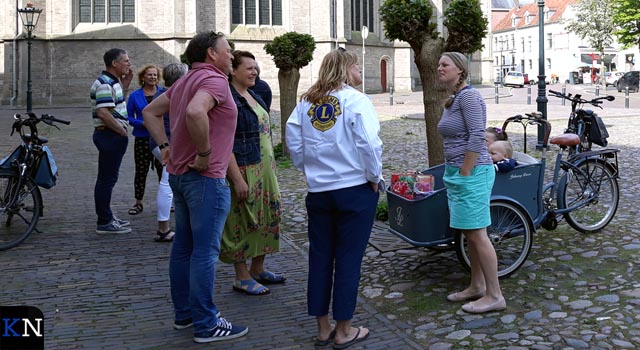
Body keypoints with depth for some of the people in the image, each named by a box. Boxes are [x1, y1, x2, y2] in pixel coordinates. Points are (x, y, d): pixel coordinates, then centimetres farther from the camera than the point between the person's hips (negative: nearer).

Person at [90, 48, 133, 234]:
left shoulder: (112, 82, 15)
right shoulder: (105, 84, -17)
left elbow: (118, 101, 29)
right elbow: (103, 113, -26)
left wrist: (125, 83, 18)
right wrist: (123, 132, -18)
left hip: (112, 135, 11)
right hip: (110, 135, -11)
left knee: (106, 178, 16)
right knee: (107, 179, -5)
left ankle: (106, 217, 26)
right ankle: (104, 222, 1)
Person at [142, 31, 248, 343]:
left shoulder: (186, 81, 15)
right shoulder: (214, 79, -15)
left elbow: (150, 112, 22)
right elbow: (195, 112, -34)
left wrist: (165, 146, 13)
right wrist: (205, 152, -24)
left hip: (180, 174, 10)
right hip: (206, 177, -10)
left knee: (183, 246, 15)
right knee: (205, 251, -4)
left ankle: (184, 313, 25)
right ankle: (206, 324, 2)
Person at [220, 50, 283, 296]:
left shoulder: (254, 97, 14)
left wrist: (270, 167, 20)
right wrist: (237, 179, -24)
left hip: (264, 169, 9)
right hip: (243, 171, -9)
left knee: (267, 217, 14)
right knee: (243, 221, -1)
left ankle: (258, 269, 27)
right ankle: (242, 277, 11)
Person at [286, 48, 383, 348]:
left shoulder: (307, 102, 5)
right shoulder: (355, 100, -10)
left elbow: (293, 140, 2)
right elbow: (369, 143, -17)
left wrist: (309, 169, 12)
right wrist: (375, 177, -5)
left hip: (318, 190, 5)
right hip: (355, 190, -5)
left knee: (320, 256, 12)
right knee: (348, 259, 3)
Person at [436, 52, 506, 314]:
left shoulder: (468, 96, -14)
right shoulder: (453, 100, 15)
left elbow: (477, 137, -21)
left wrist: (465, 173, -19)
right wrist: (453, 173, 16)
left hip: (472, 173, -10)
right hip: (456, 173, 10)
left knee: (476, 234, -6)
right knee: (470, 234, 15)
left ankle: (494, 296, 1)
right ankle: (476, 287, 25)